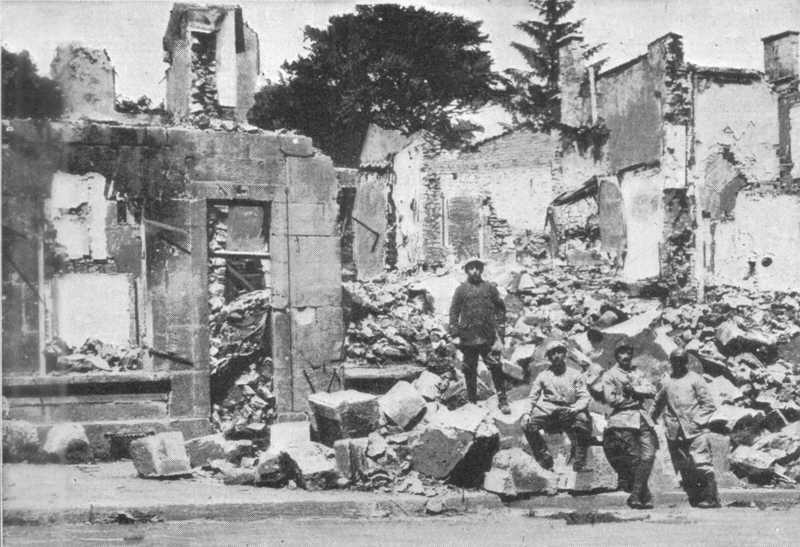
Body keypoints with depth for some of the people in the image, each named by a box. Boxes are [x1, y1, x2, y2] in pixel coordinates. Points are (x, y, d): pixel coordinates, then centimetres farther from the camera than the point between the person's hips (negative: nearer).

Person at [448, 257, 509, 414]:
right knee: (470, 370, 8)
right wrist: (454, 330, -3)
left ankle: (502, 400, -1)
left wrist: (500, 328, 3)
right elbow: (454, 311, 6)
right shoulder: (461, 290, 6)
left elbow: (500, 308, 11)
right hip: (468, 337, 0)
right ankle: (472, 400, 19)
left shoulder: (490, 288, 9)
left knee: (496, 368, -6)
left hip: (488, 336, 0)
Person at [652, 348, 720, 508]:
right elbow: (658, 404, 27)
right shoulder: (666, 382, 16)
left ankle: (711, 498, -8)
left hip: (695, 431, -4)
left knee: (701, 464, -14)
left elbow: (708, 404, 2)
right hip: (675, 433, 4)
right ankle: (695, 499, 7)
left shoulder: (695, 379, 6)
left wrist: (697, 421, -8)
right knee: (684, 468, 1)